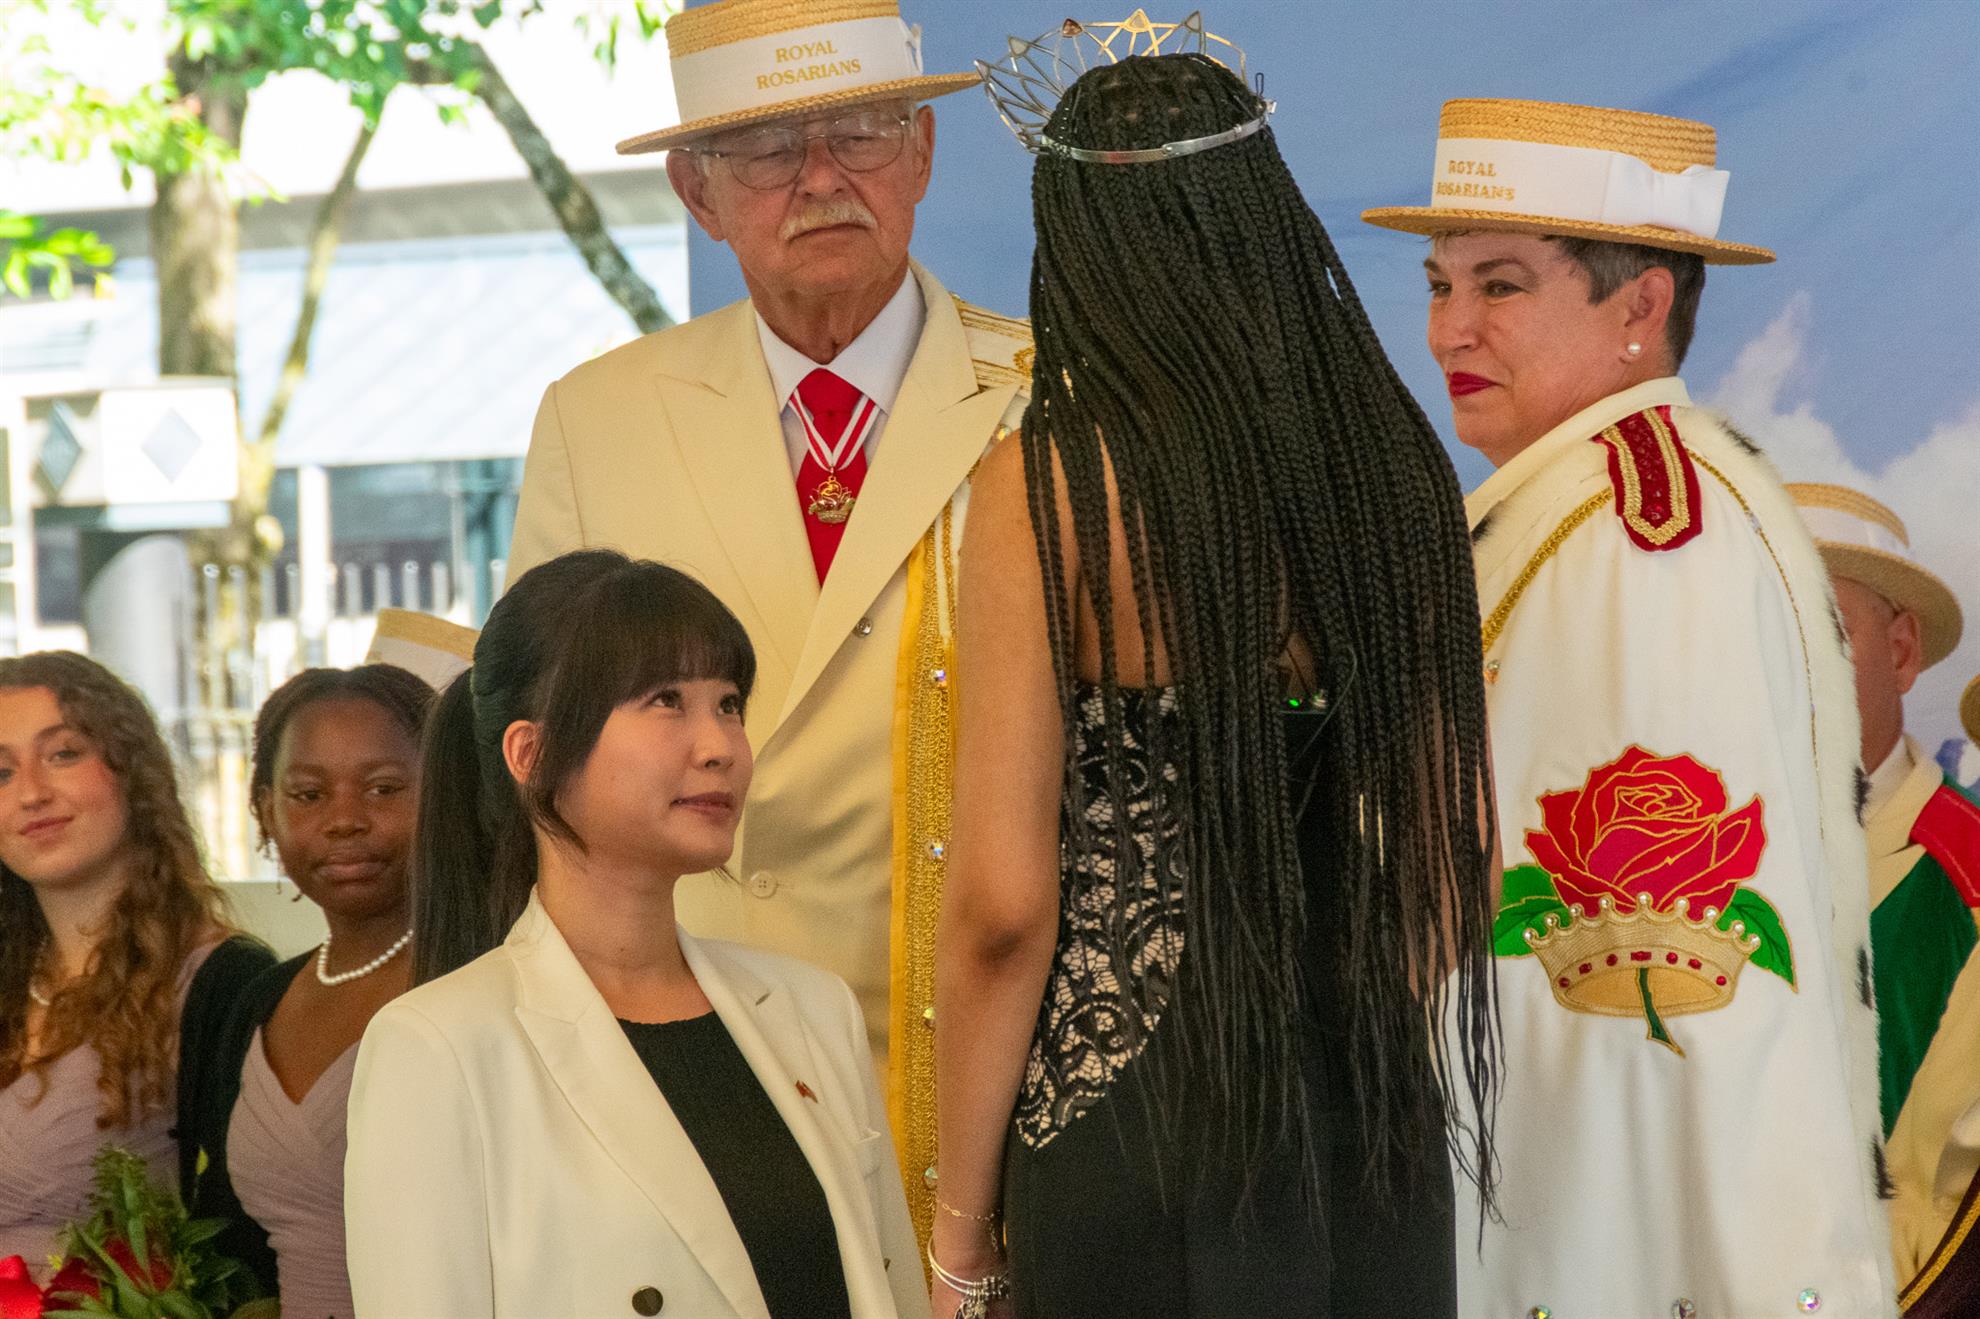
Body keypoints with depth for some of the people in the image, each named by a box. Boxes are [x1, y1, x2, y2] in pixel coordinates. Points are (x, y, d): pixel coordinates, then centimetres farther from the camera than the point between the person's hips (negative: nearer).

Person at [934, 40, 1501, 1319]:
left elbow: (1003, 904, -12)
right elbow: (1458, 857, 9)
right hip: (1369, 1136, 5)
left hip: (1136, 1129, -4)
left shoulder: (1051, 482, -11)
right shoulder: (1397, 461, 2)